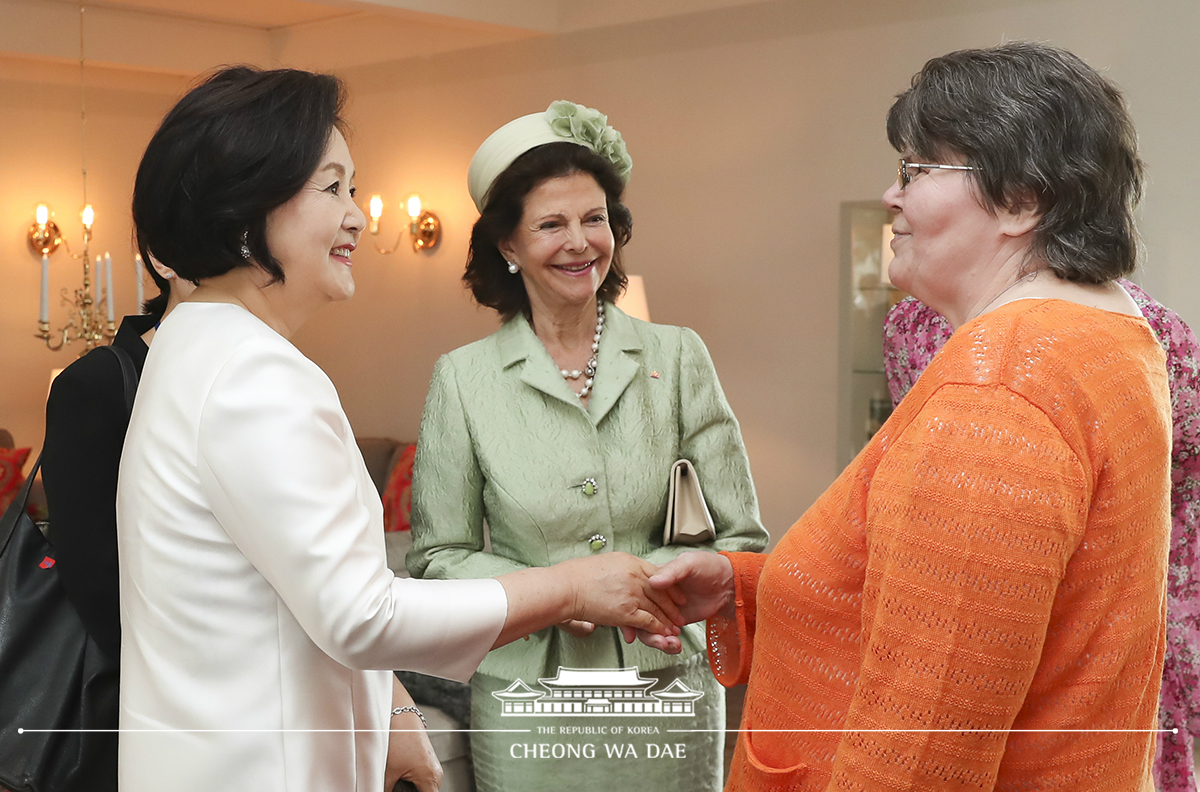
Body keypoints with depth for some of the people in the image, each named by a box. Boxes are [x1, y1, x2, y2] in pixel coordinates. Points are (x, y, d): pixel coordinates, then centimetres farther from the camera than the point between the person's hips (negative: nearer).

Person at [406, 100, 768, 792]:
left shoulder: (678, 358, -1)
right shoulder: (462, 380, -3)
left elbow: (741, 541, 0)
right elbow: (437, 557, 1)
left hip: (668, 690, 1)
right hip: (526, 701, -1)